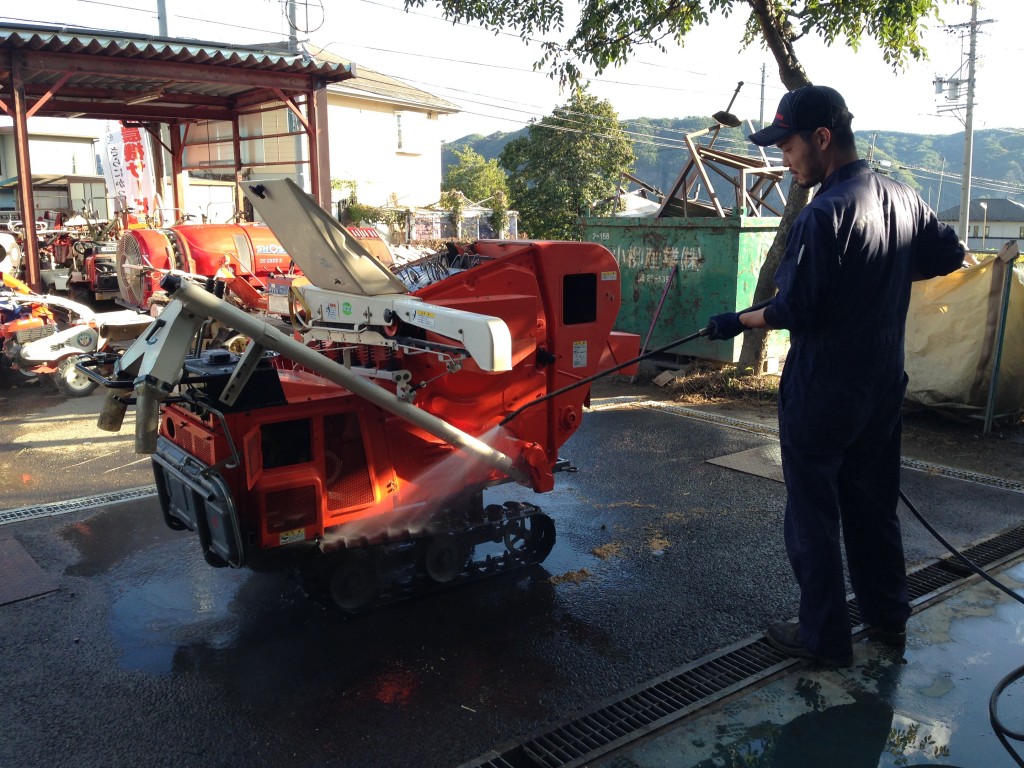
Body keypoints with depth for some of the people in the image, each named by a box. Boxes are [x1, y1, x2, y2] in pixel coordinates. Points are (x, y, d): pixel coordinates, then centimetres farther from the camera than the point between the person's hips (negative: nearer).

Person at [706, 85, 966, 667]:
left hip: (822, 392, -8)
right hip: (884, 384, 8)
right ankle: (889, 618, 36)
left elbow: (793, 312, -22)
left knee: (814, 514, 7)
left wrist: (737, 323, -6)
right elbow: (953, 256, 18)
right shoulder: (903, 198, 4)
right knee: (875, 505, 21)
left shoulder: (824, 214, -21)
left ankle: (825, 636, 19)